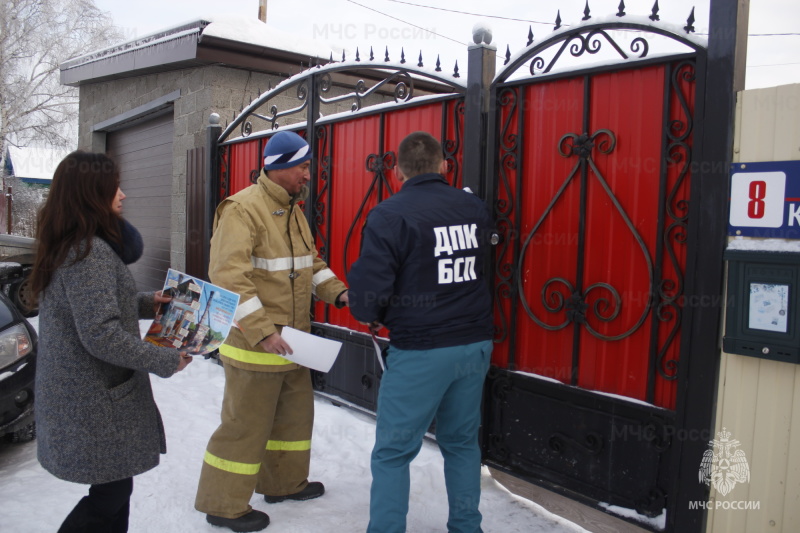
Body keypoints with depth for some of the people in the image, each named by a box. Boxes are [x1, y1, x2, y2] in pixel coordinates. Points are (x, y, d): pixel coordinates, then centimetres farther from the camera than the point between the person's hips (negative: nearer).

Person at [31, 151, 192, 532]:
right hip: (94, 401, -10)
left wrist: (145, 303, 6)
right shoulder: (91, 252, -24)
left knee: (115, 486, 19)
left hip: (81, 393, 10)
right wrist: (165, 361, -19)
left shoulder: (68, 246, 9)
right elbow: (102, 336, -28)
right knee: (112, 492, 4)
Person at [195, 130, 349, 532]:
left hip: (290, 341, 9)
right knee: (245, 423, 3)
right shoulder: (242, 209, -17)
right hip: (254, 345, -9)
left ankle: (284, 482, 40)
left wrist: (338, 293, 3)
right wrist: (262, 332, -29)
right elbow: (228, 278, -25)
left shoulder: (292, 211, 13)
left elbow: (310, 263, 20)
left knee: (295, 412, 20)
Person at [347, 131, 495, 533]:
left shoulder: (390, 214, -14)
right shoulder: (474, 207, 2)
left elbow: (368, 291, -16)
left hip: (420, 351, -6)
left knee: (393, 452, 8)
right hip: (475, 343, 6)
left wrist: (371, 316, 4)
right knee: (462, 442, 20)